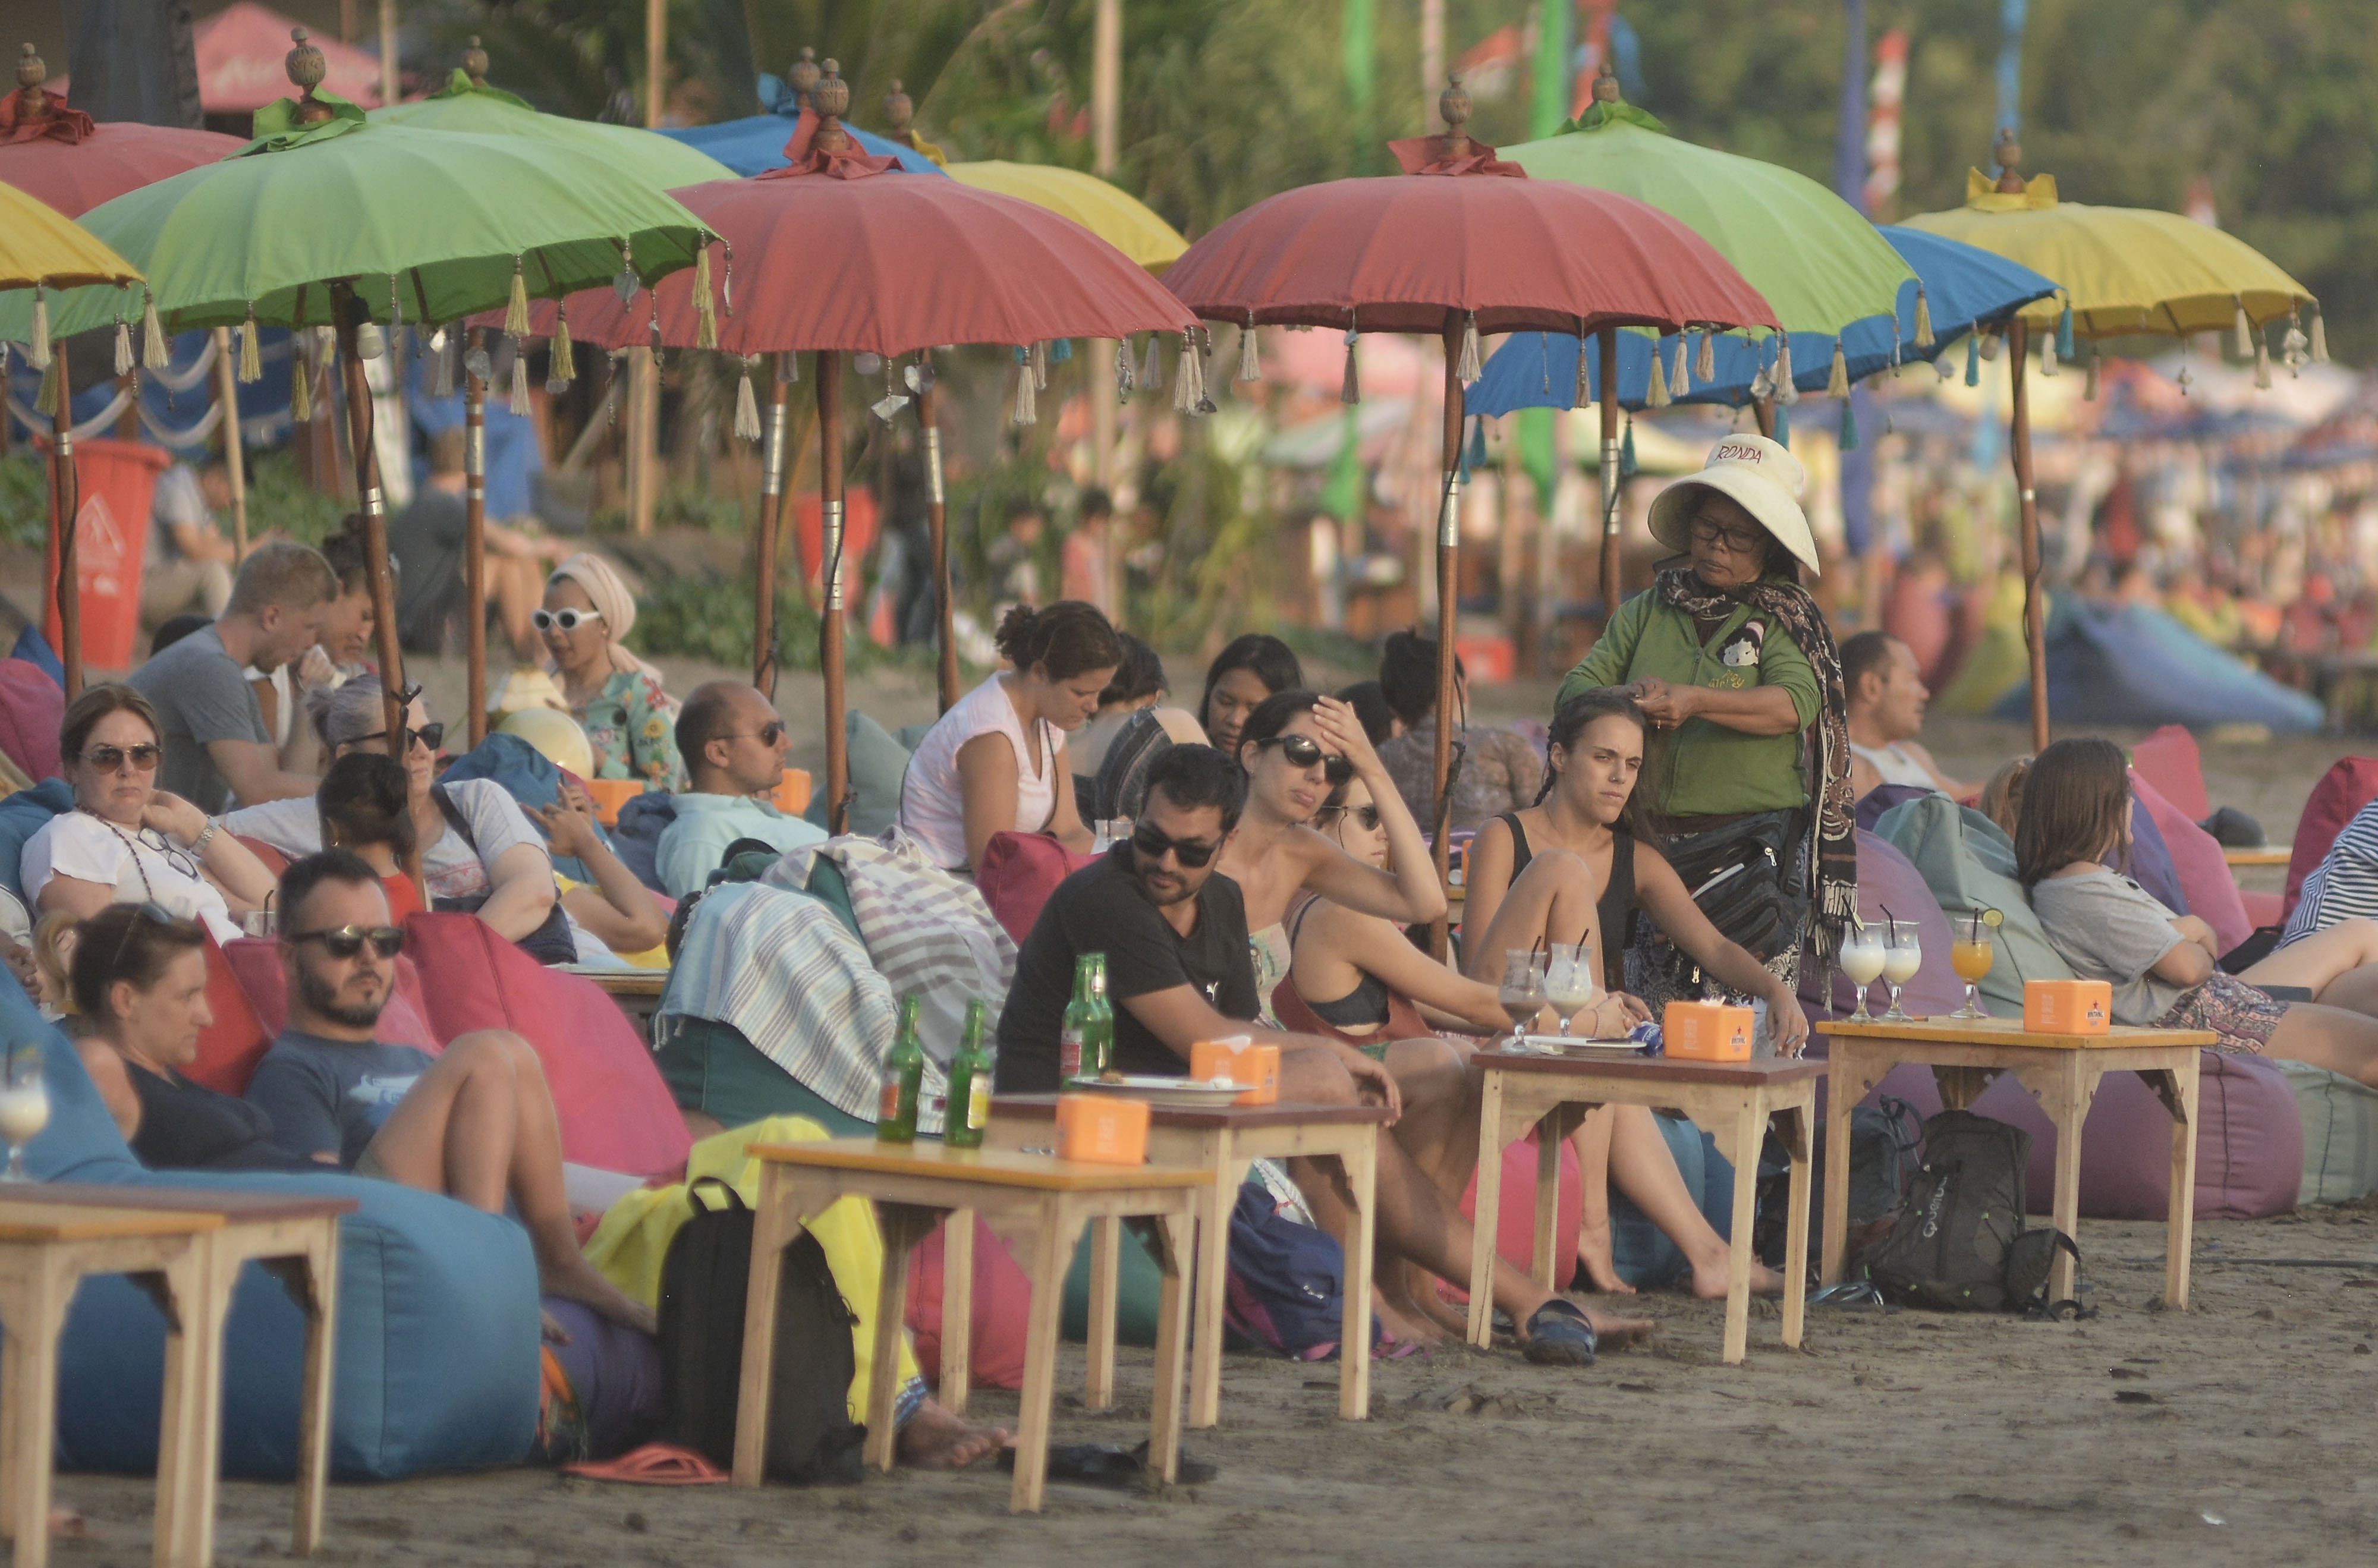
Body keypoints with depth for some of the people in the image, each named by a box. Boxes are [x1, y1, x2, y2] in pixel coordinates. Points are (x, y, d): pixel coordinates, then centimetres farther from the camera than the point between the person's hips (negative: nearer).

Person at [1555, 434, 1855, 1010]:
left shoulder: (1785, 618, 5)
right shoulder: (1646, 612, 15)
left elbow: (1795, 704, -13)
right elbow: (1577, 688, 6)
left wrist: (1694, 701, -27)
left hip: (1755, 851, -3)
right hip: (1650, 846, 3)